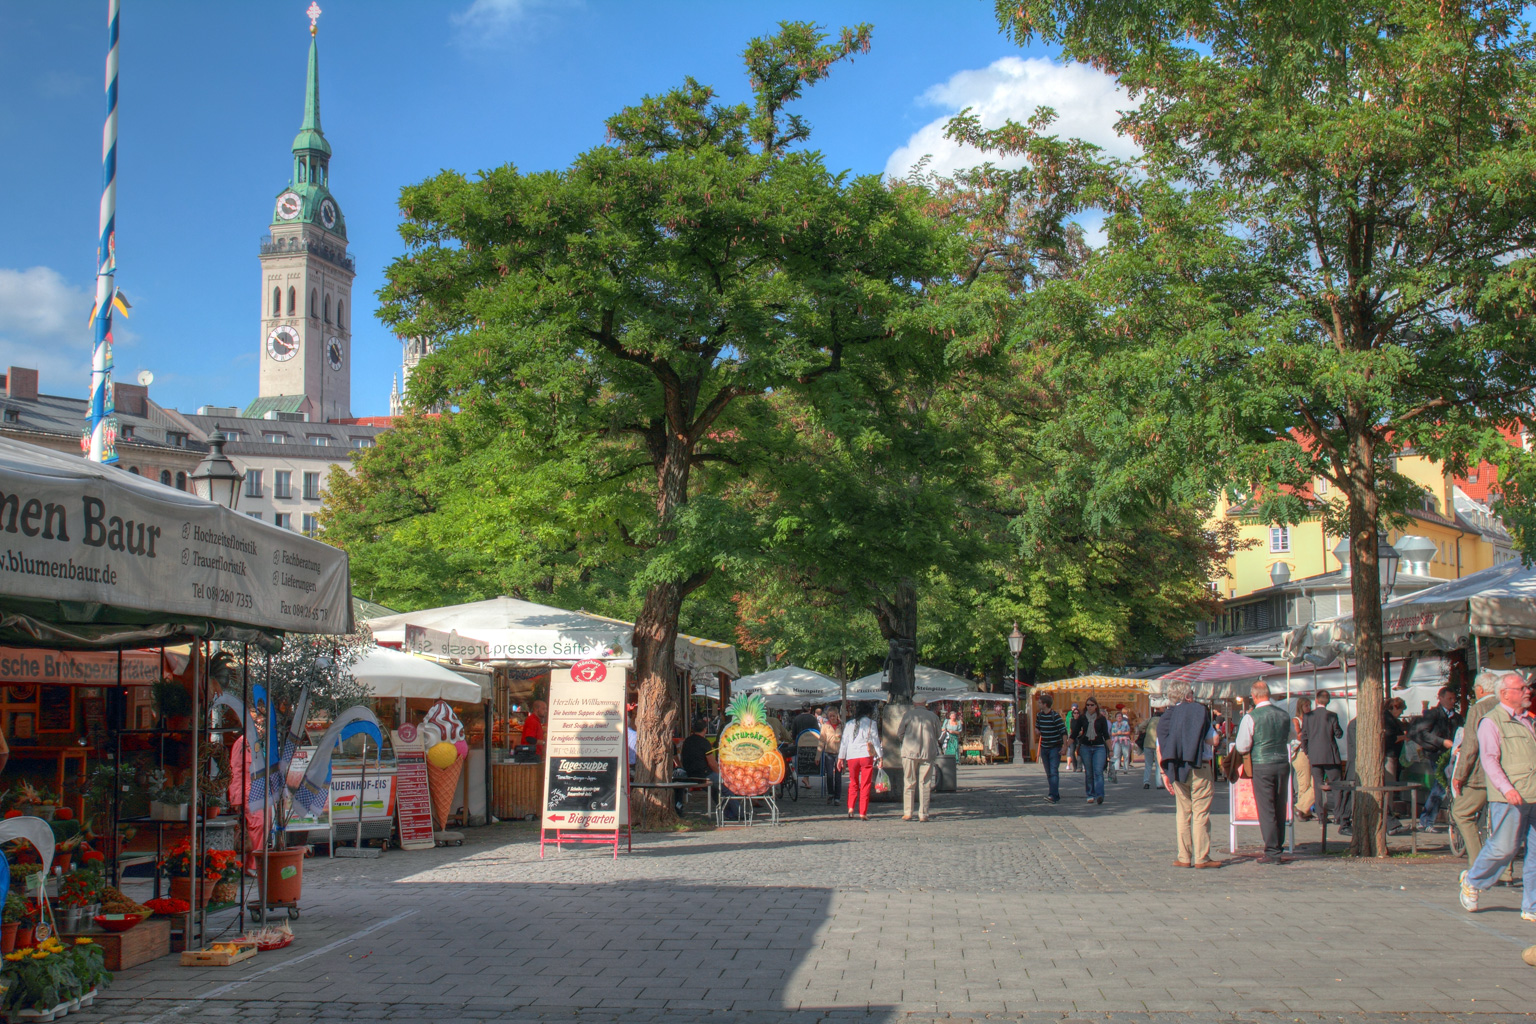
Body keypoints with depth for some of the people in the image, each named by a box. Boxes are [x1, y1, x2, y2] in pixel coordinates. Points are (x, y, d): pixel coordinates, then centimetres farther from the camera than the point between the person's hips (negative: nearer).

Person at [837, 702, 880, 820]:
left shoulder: (849, 724, 11)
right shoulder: (871, 723, 2)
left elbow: (844, 742, 12)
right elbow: (875, 740, 1)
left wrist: (840, 758, 16)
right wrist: (879, 756, 4)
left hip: (851, 757, 3)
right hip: (866, 756, -3)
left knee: (853, 783, 18)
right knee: (865, 785, 1)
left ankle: (850, 808, 5)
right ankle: (863, 813, -3)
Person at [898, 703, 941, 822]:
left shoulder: (908, 715, -2)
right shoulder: (933, 716, 2)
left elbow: (900, 732, 6)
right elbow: (937, 735, 12)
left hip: (910, 751, -1)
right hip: (928, 753, 1)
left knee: (909, 783, 7)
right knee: (925, 784, 5)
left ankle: (907, 813, 5)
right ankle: (923, 814, 4)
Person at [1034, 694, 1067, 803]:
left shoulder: (1055, 716, -14)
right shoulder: (1039, 715, 6)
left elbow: (1064, 731, -14)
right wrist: (1037, 730, 1)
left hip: (1055, 748, -7)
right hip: (1044, 748, 7)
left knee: (1054, 772, -15)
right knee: (1048, 773, 9)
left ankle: (1053, 795, -22)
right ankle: (1056, 796, 16)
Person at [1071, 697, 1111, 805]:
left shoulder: (1101, 718, 3)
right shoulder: (1081, 718, 5)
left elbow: (1106, 735, 4)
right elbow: (1074, 734, 7)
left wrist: (1110, 749, -1)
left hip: (1099, 747, -2)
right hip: (1085, 747, 2)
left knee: (1098, 771, -14)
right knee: (1088, 773, 4)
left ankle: (1099, 795, -21)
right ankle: (1091, 795, 12)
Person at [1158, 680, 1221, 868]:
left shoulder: (1166, 717, 8)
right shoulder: (1198, 711, -5)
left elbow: (1159, 749, 5)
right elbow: (1213, 740, -9)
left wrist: (1165, 773, 10)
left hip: (1177, 771, 4)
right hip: (1200, 768, -4)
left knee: (1182, 812, 11)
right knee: (1200, 813, -1)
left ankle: (1184, 857, 10)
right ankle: (1201, 858, -2)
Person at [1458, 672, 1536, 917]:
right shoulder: (1491, 722, -4)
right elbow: (1489, 758, -13)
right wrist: (1506, 788, -25)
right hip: (1509, 798, -7)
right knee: (1503, 848, -6)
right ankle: (1472, 881, 19)